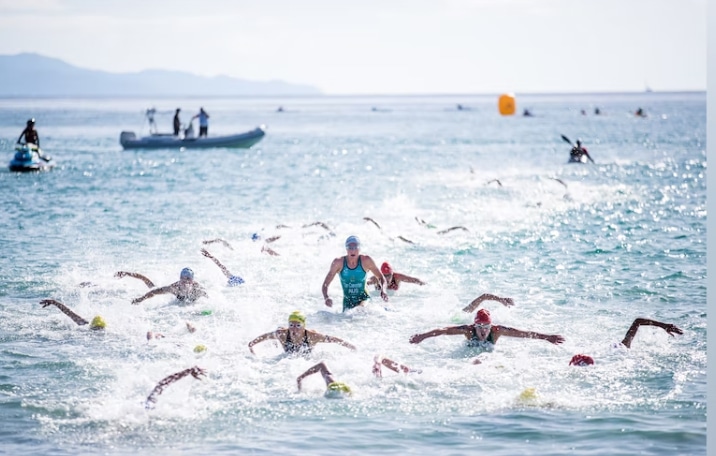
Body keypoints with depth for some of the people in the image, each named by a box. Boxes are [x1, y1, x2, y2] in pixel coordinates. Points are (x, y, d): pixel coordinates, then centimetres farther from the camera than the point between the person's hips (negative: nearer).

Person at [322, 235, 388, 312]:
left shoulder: (366, 261, -9)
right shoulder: (338, 262, -9)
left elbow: (381, 277, 1)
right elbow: (325, 284, -5)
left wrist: (383, 290, -21)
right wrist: (326, 298, -26)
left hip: (363, 299, -2)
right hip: (347, 302, 2)